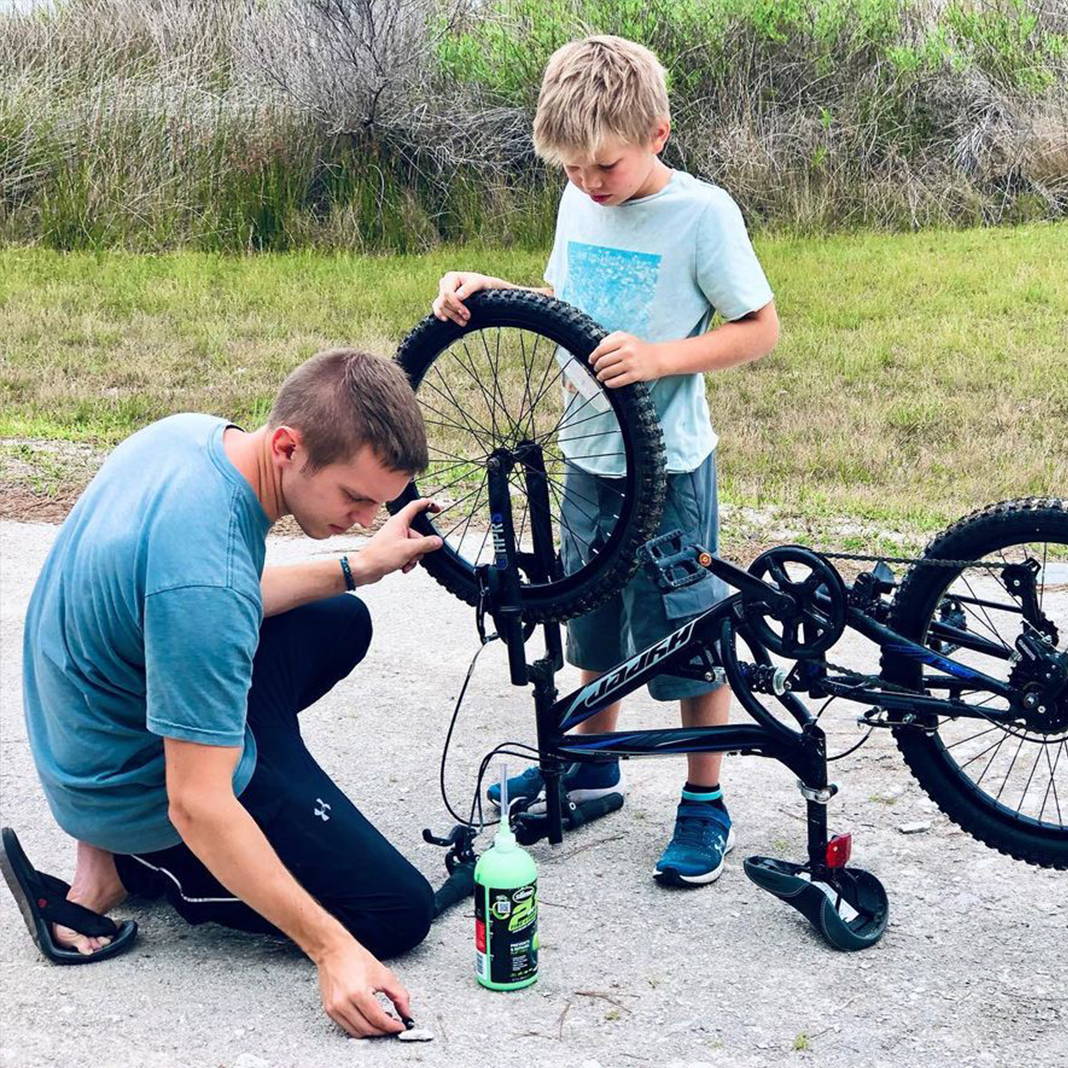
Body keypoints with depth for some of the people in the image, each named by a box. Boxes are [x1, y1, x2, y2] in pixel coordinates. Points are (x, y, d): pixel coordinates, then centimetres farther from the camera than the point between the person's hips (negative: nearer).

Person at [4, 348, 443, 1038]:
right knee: (400, 911, -4)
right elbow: (197, 805, -32)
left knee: (342, 622, 24)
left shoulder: (189, 434, -9)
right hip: (144, 790, -8)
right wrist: (333, 949, -29)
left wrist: (358, 568, 8)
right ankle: (127, 864, -1)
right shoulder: (204, 573, -36)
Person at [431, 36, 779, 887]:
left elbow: (761, 329, -12)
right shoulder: (580, 203, 4)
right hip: (591, 457, 6)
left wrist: (658, 357, -25)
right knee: (594, 625, 20)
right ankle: (594, 763, 40)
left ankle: (705, 806, 19)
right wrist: (484, 290, -4)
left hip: (669, 468, -6)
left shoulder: (701, 212, -15)